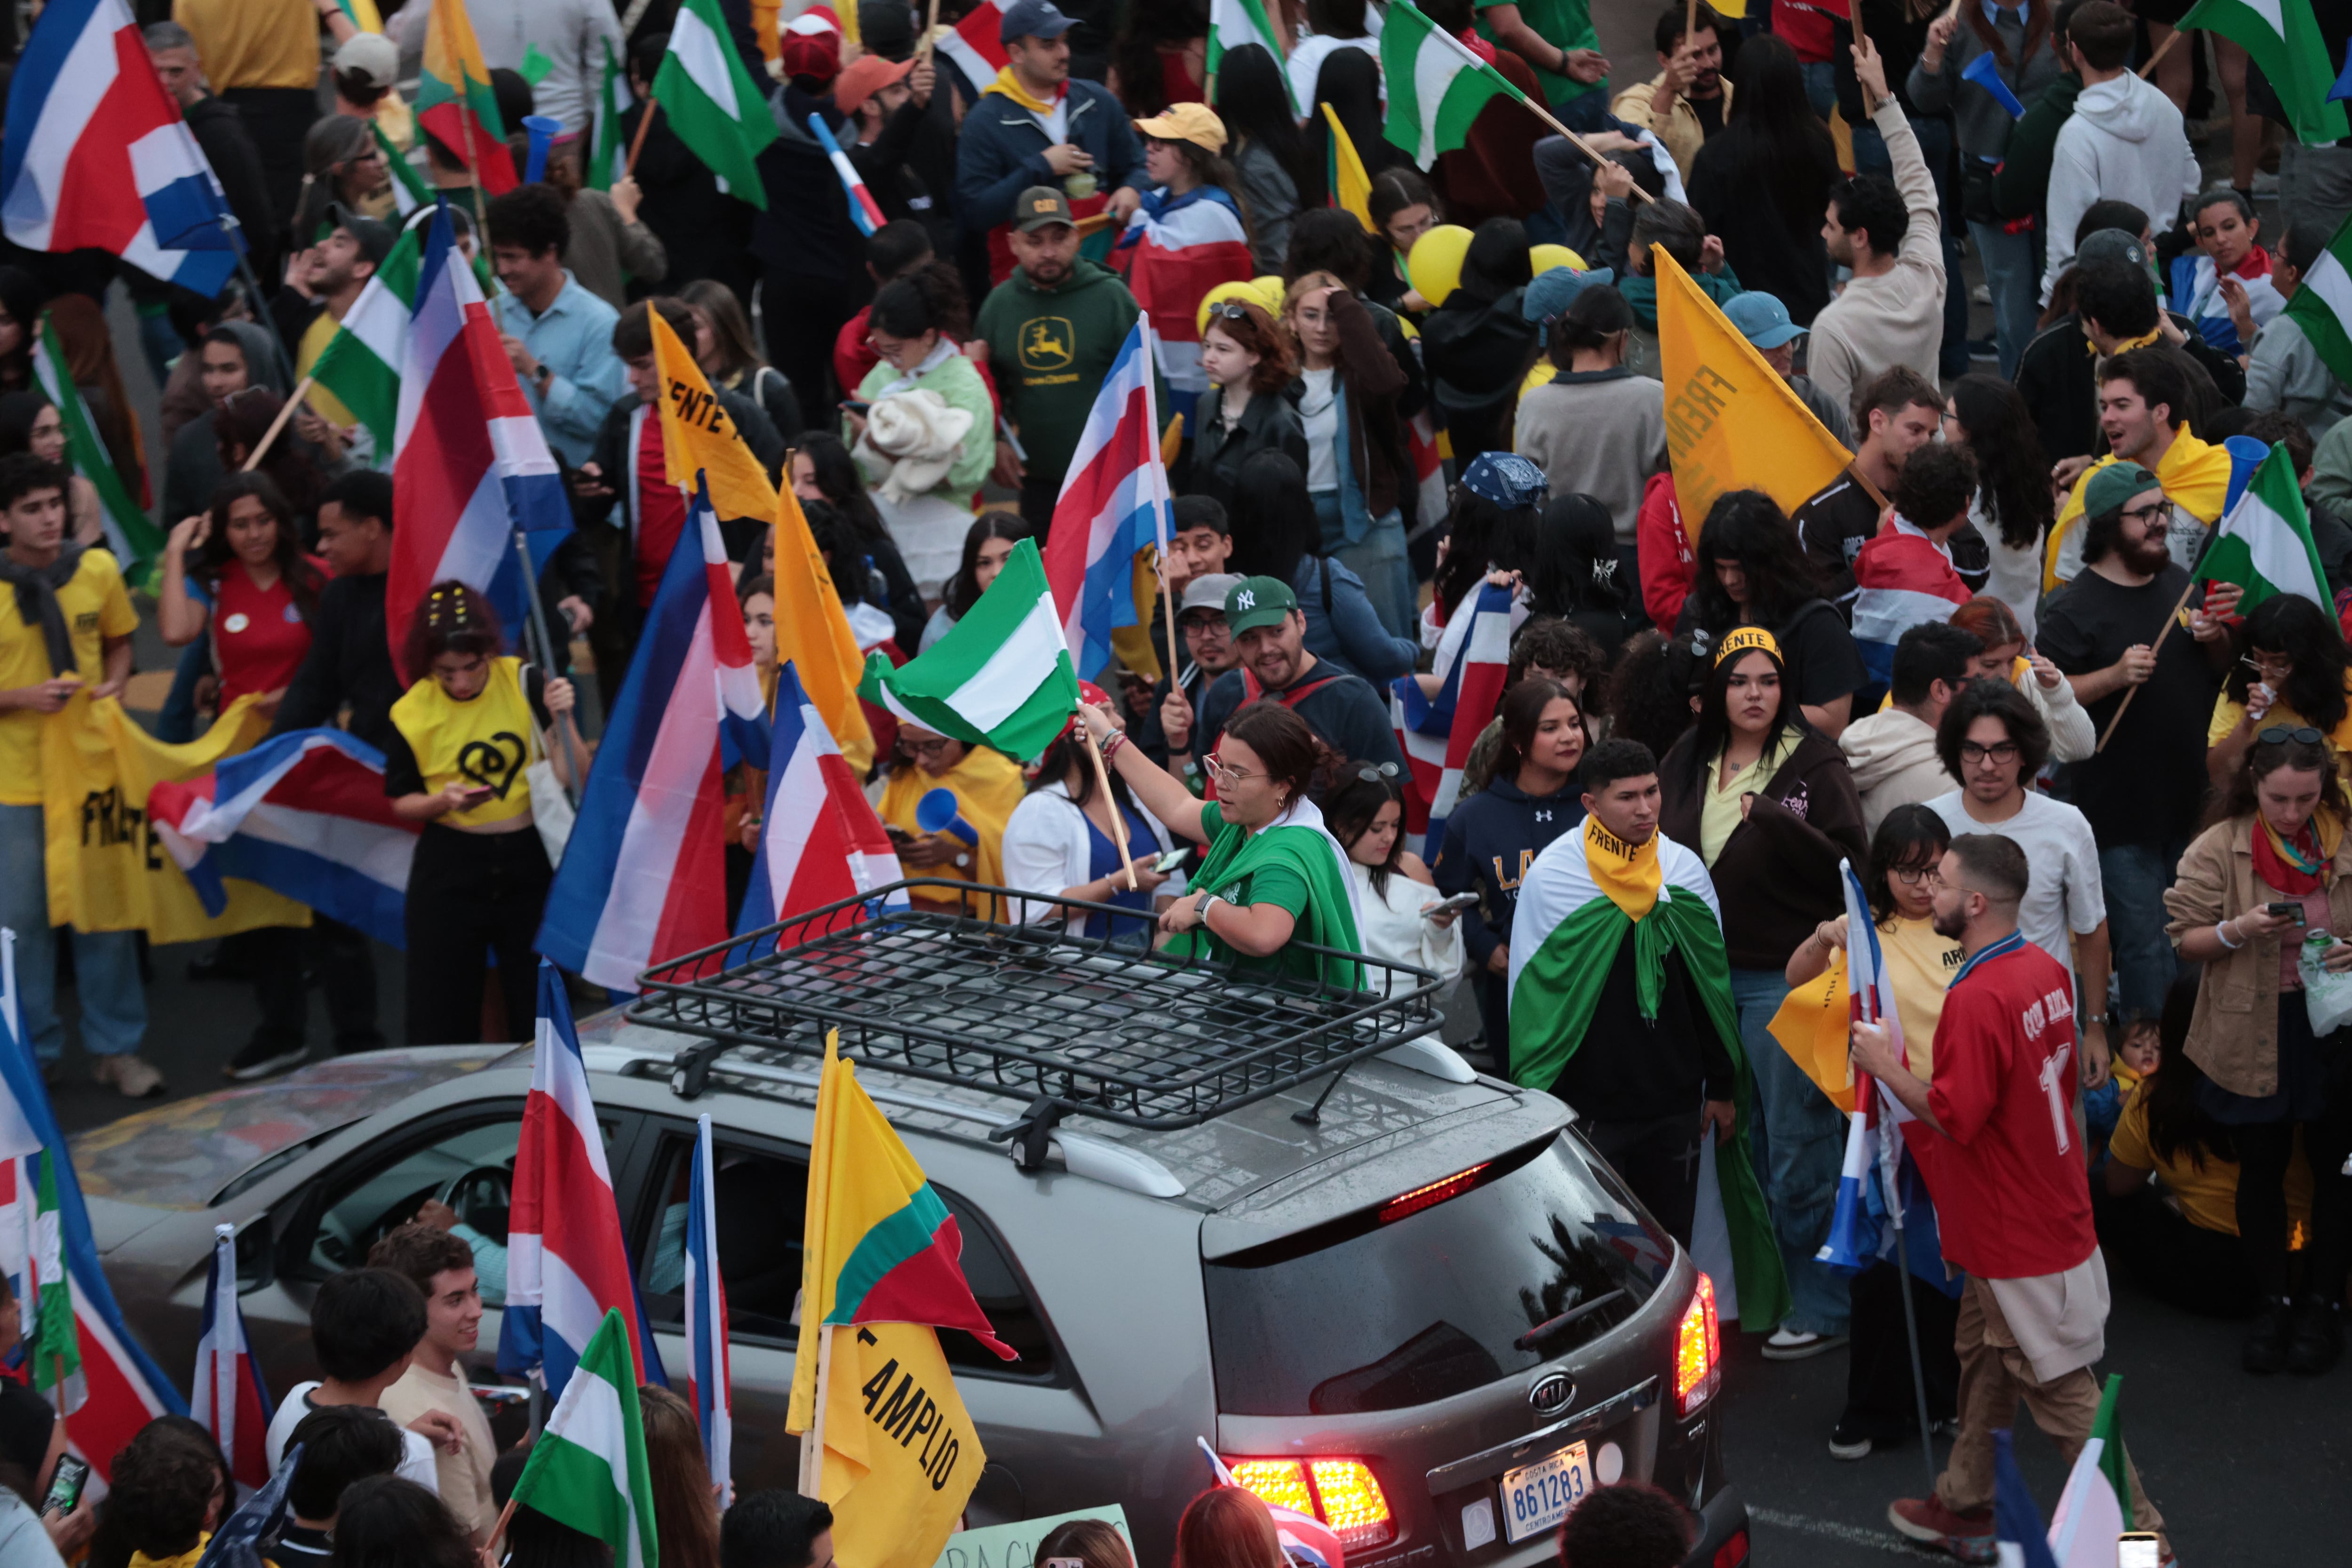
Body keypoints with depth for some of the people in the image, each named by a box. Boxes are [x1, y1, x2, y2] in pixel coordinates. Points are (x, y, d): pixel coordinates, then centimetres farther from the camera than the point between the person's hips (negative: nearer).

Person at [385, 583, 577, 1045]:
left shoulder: (525, 685, -7)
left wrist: (559, 722, -21)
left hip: (527, 860, 0)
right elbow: (401, 802, 6)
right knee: (440, 1023, 1)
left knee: (540, 1011, 3)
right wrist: (444, 801, -13)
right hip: (449, 872, 0)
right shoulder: (413, 713, -5)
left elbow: (572, 779, -6)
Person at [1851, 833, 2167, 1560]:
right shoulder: (2046, 970, 4)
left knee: (2061, 1391, -2)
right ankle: (1966, 1507, 33)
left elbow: (1956, 1118, -27)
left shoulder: (1977, 999, -26)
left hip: (2018, 1239, -10)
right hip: (2050, 1210, 10)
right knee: (1982, 1358, 22)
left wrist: (1887, 1066, -13)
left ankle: (2138, 1534, 3)